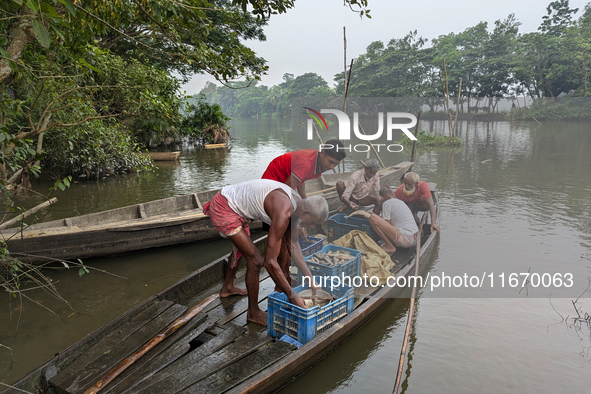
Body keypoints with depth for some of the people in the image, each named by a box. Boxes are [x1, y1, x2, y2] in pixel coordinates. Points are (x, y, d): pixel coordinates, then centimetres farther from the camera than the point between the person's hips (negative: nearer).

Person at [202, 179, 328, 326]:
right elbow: (270, 262, -30)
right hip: (223, 211, -10)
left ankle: (227, 288, 57)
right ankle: (253, 313, 14)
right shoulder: (283, 214, -31)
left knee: (241, 247, 32)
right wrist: (292, 296, -22)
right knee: (255, 260, -9)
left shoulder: (295, 203, -2)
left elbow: (293, 245, 8)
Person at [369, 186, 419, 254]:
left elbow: (386, 225, -3)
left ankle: (390, 246, -5)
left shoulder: (386, 203, -3)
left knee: (372, 218, -13)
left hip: (404, 239, -9)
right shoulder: (401, 202, 21)